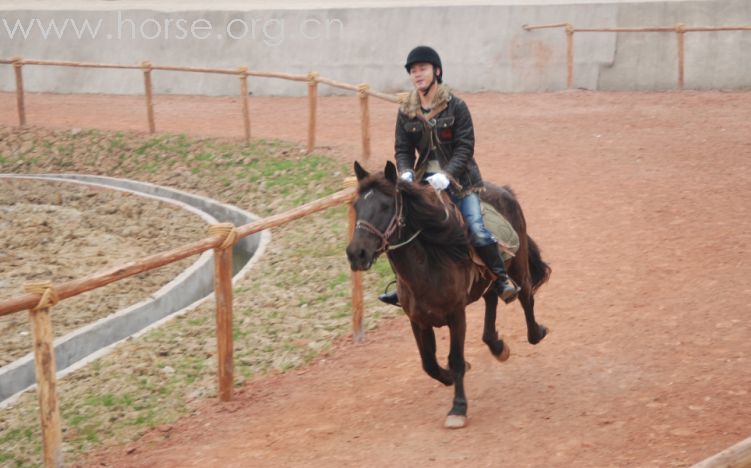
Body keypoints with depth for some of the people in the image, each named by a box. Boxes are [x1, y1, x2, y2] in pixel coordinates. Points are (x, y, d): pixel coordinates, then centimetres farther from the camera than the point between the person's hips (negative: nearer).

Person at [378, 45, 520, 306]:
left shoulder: (455, 107, -7)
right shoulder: (406, 113, 4)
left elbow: (465, 146, -11)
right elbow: (402, 149, 5)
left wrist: (447, 175, -25)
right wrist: (406, 173, -16)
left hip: (459, 178, -4)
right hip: (424, 180, 4)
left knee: (476, 228, -17)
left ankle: (501, 280, -2)